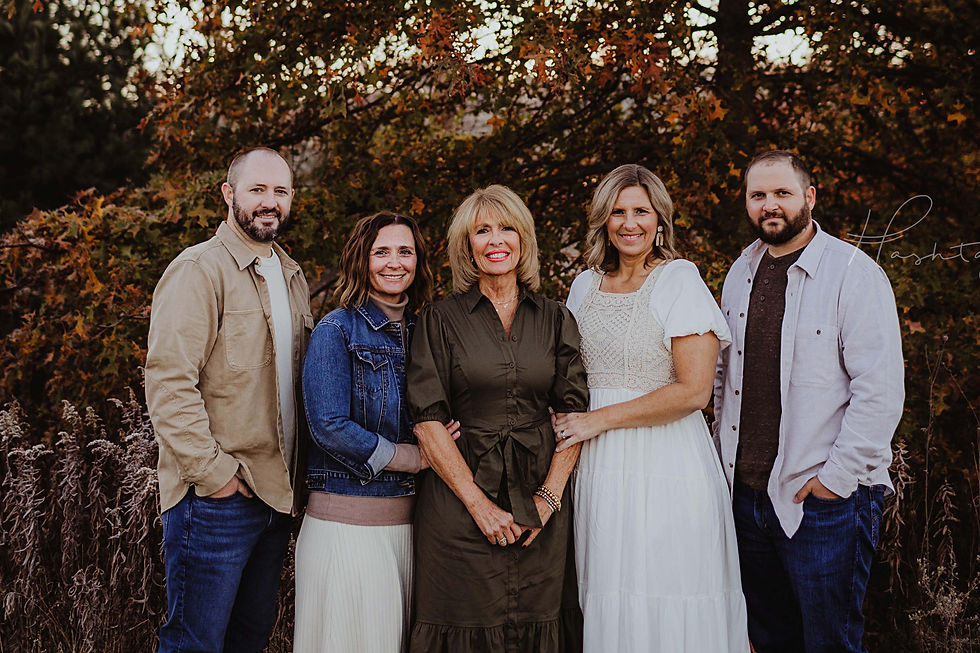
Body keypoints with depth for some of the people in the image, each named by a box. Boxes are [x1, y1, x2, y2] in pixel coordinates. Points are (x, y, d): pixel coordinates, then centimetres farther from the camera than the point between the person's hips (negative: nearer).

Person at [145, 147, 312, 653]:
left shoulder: (292, 277, 15)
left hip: (276, 492, 8)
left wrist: (294, 471, 12)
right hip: (216, 497, -8)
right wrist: (213, 473, -20)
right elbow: (168, 383, -19)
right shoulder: (199, 269, -11)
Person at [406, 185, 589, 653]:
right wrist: (479, 502, -12)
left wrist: (550, 496, -7)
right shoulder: (441, 320, 2)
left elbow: (573, 414, 5)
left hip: (540, 498, 2)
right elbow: (428, 421, -5)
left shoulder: (556, 320, 9)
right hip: (459, 501, -2)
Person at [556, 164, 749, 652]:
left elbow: (692, 391, -14)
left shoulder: (679, 281, -6)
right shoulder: (586, 285, 12)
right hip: (598, 467, 5)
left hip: (664, 468, -5)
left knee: (662, 604, 0)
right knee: (607, 604, 9)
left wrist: (599, 420, -11)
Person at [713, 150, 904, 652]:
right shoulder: (741, 274, 11)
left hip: (824, 499, -6)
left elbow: (881, 390, -15)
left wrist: (838, 476, -16)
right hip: (746, 492, 6)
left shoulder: (855, 274, -11)